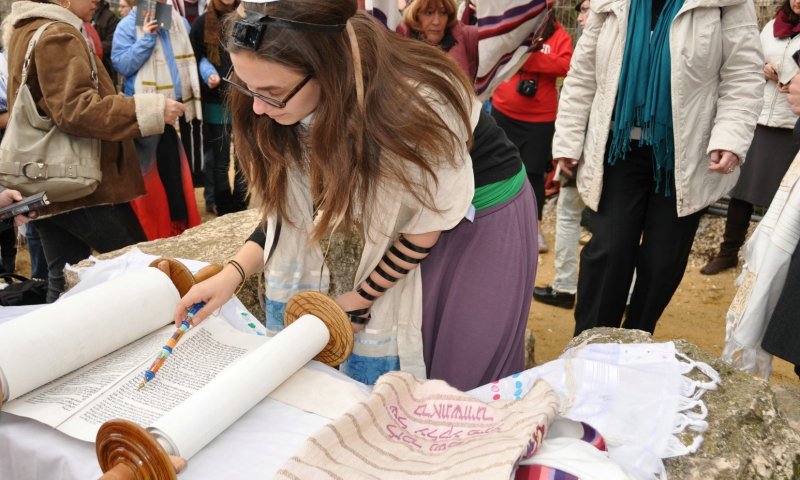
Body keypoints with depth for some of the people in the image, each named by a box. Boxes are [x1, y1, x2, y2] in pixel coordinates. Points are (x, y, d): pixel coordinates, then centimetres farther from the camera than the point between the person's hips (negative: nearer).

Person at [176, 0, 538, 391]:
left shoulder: (414, 105, -35)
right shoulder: (314, 102, -18)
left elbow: (427, 228, -21)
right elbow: (291, 203, -7)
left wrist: (360, 298, -11)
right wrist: (233, 273, -20)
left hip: (486, 217, -5)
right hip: (402, 216, 5)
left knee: (462, 378, 4)